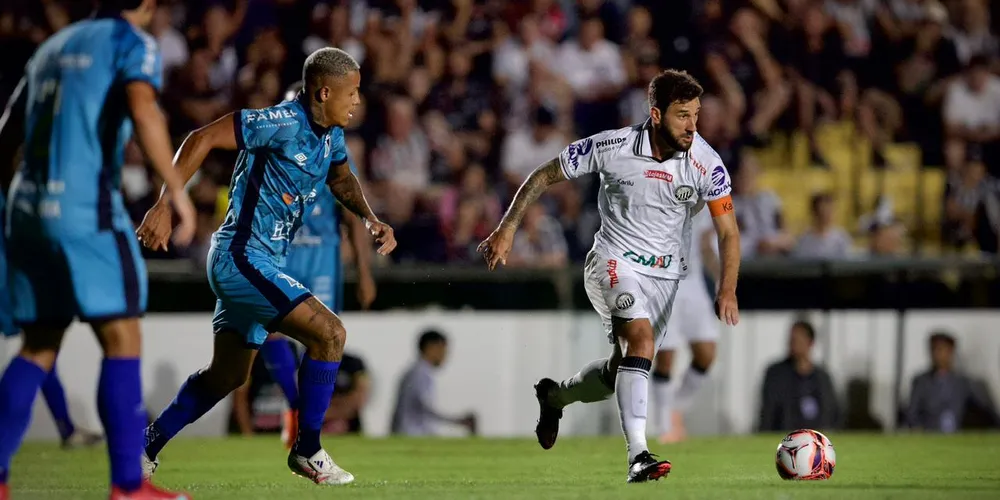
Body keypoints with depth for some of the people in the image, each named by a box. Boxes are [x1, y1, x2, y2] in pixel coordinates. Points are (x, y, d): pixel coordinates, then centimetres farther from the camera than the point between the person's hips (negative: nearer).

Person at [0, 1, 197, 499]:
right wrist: (176, 190, -21)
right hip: (86, 209, -7)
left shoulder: (53, 46, 21)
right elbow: (143, 109, -20)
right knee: (121, 338, -4)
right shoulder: (132, 42, 1)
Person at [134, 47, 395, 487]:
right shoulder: (283, 122, -21)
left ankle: (145, 447, 31)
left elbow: (340, 177, 28)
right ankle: (307, 451, -6)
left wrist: (369, 218, 8)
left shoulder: (331, 134, 6)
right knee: (329, 333, -17)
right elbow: (201, 139, -21)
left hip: (261, 261, 10)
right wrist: (163, 207, -25)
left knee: (227, 375, 19)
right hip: (242, 257, -10)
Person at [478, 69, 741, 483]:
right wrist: (507, 229, -8)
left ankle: (555, 396, 42)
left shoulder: (706, 163, -16)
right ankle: (638, 456, -33)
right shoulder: (612, 147, -19)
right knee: (641, 339, -29)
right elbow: (545, 175, -5)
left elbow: (728, 232, -11)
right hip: (615, 261, -4)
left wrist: (727, 290, -26)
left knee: (621, 373, 10)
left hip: (666, 272, 4)